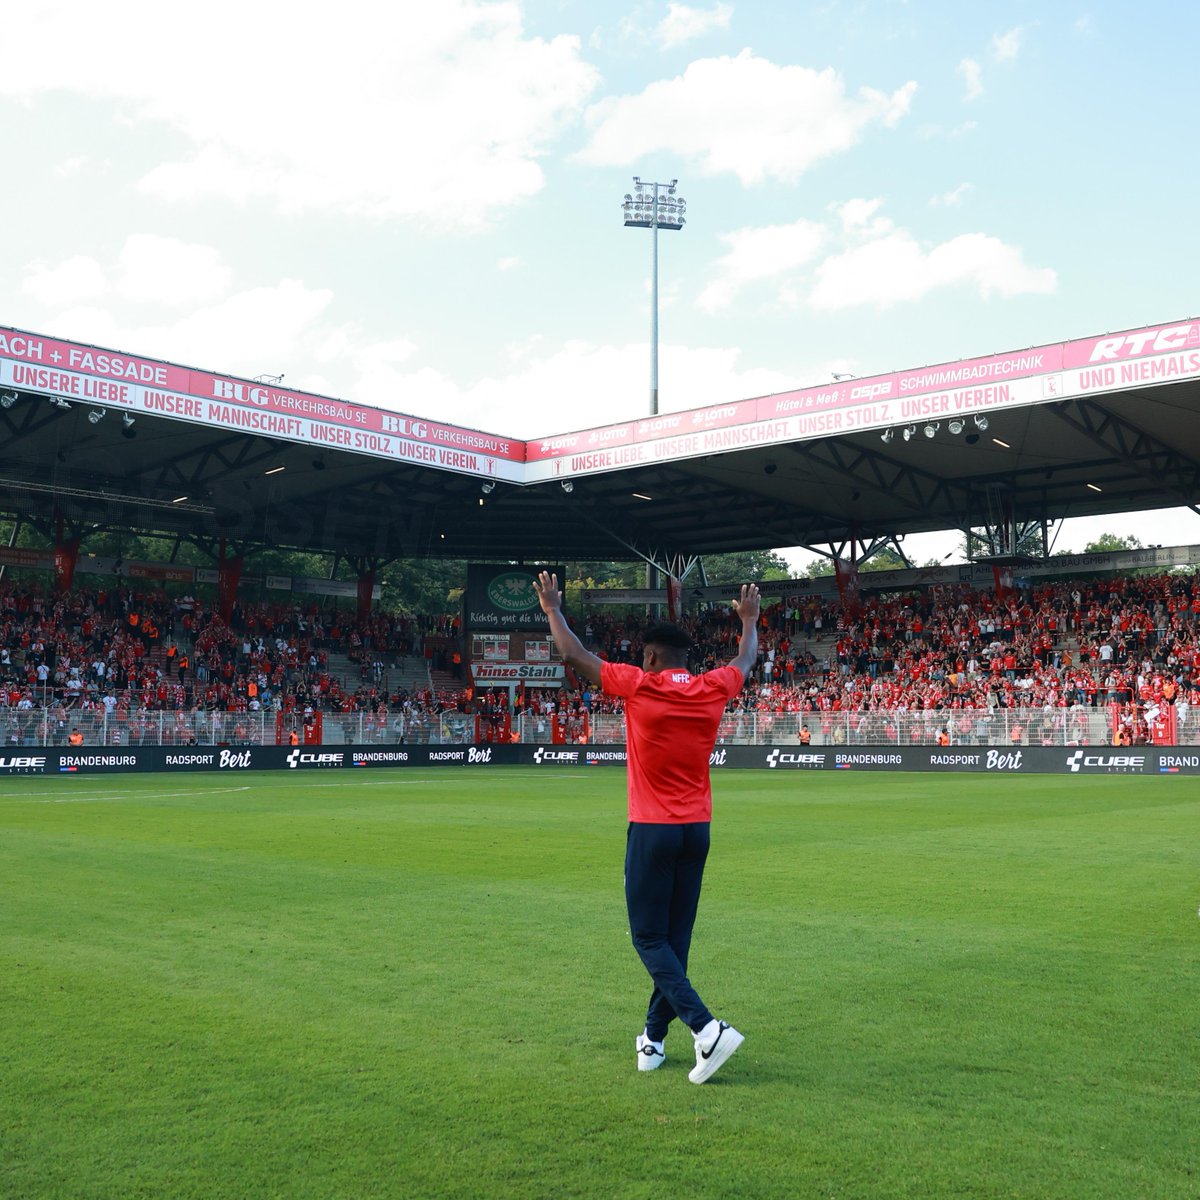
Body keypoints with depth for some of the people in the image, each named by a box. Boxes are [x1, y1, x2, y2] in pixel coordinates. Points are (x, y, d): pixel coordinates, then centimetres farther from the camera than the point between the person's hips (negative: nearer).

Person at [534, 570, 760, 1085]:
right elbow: (746, 661, 24)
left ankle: (707, 1028, -13)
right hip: (697, 829, 5)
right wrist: (749, 620, 42)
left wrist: (552, 609, 15)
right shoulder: (712, 689, 3)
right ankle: (653, 1038, 20)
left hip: (652, 830, -5)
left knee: (650, 939, 0)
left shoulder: (638, 686, -9)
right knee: (676, 937, 12)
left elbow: (575, 656, 0)